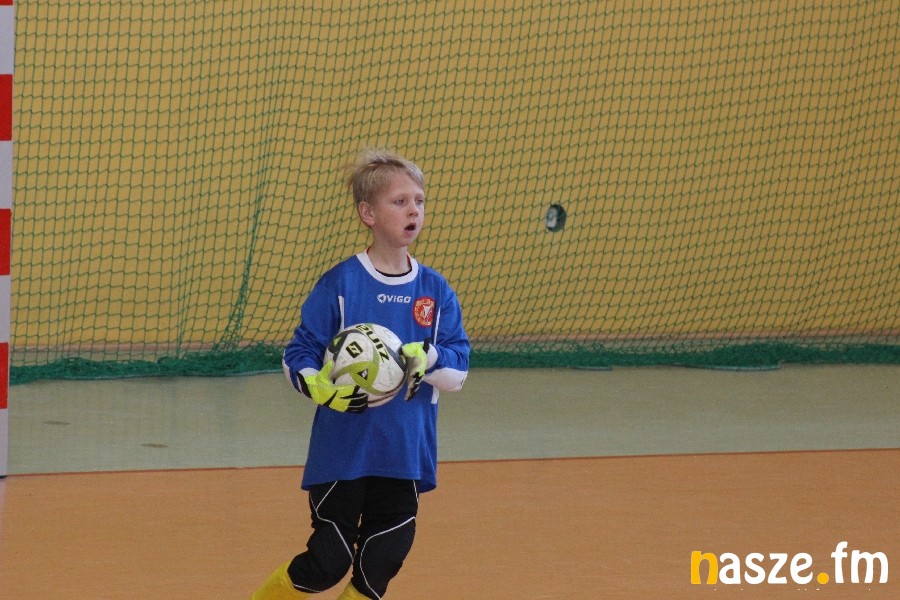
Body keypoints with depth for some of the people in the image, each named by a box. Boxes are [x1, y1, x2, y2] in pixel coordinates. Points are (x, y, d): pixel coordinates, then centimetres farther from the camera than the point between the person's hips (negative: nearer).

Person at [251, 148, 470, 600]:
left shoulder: (436, 291, 4)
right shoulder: (340, 284, -7)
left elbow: (457, 372, 1)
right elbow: (298, 357, -5)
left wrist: (429, 360, -20)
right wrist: (321, 388, -25)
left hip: (406, 455, 4)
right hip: (342, 451, -4)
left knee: (381, 563, 4)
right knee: (326, 563, -4)